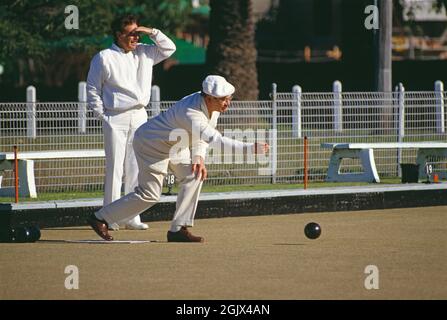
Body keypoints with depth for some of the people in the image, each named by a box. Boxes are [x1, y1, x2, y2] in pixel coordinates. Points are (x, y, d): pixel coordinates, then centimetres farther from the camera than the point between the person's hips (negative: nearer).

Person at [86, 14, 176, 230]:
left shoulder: (144, 54, 12)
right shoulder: (104, 58, -2)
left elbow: (169, 48, 18)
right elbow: (93, 89, 1)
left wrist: (152, 32, 4)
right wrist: (101, 115, -6)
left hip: (139, 117, 5)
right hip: (115, 119, -5)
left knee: (136, 169, 4)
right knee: (115, 168, -6)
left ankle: (132, 217, 8)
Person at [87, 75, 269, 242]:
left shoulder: (213, 106, -11)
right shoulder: (191, 112, -40)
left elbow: (204, 135, 5)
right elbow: (214, 139, -52)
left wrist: (199, 156, -13)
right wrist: (250, 148, -58)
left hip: (173, 145, 9)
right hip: (151, 144, -9)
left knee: (194, 176, -7)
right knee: (150, 195, -5)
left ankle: (178, 230, -3)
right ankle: (101, 219, 10)